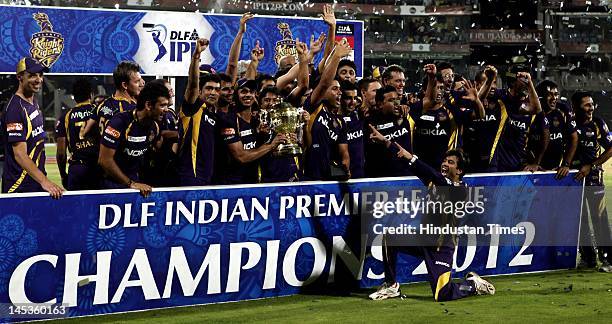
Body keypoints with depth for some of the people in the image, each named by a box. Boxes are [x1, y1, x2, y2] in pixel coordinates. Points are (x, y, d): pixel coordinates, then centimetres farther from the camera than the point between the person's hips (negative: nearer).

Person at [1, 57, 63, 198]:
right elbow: (20, 154, -23)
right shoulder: (15, 108, -16)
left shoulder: (34, 103, 13)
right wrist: (44, 181, -30)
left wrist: (43, 179, 15)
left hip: (37, 184, 9)